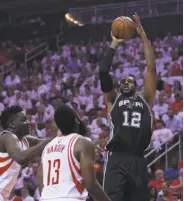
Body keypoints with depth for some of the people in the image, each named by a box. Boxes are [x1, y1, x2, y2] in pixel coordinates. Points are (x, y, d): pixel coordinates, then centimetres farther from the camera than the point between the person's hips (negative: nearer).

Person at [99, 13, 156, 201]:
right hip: (116, 160, -2)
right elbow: (103, 72, 3)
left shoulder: (145, 99, 16)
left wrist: (143, 36, 8)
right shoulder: (113, 99, 15)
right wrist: (114, 44, 7)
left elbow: (151, 68, 9)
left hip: (138, 161, 2)